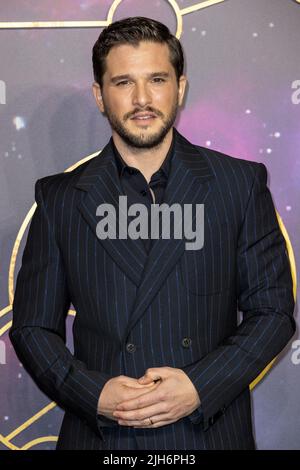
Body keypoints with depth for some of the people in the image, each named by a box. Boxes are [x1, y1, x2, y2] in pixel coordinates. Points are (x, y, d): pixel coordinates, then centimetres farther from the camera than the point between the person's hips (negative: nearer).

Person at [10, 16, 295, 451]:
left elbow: (272, 310, -1)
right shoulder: (59, 198, 0)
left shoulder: (242, 183, -2)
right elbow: (32, 327, 2)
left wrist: (200, 386, -14)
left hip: (213, 431, 0)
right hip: (99, 434, 0)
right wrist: (94, 393, -13)